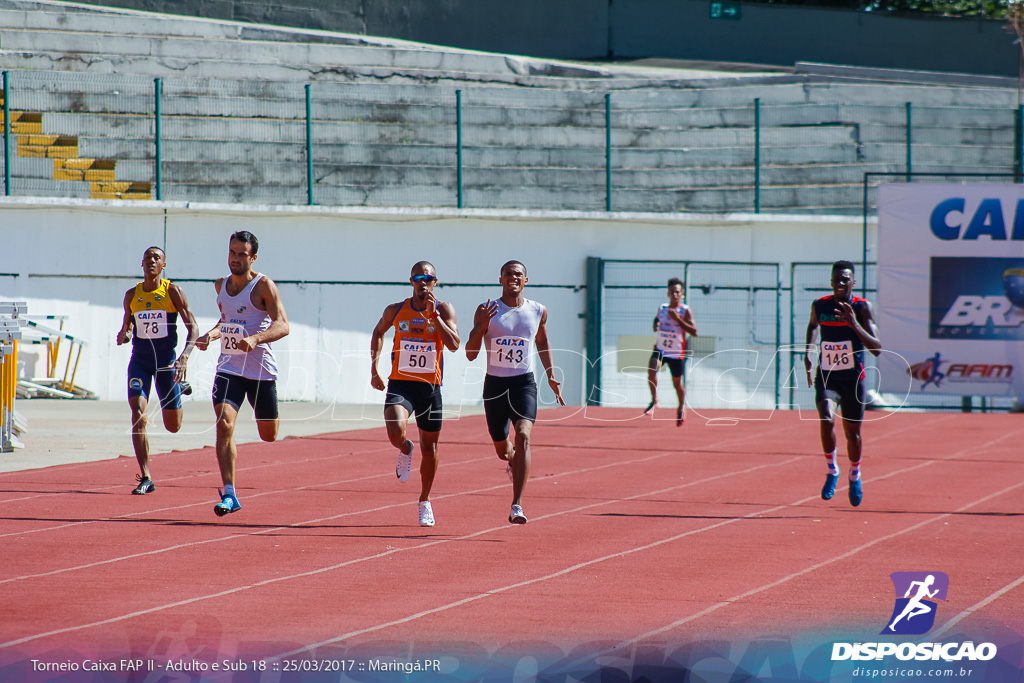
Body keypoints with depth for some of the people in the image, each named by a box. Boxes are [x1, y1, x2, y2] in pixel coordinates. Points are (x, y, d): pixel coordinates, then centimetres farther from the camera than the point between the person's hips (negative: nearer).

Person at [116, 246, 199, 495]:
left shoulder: (173, 291, -5)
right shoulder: (132, 295, 4)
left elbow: (193, 327, -5)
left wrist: (185, 355, -21)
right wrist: (123, 335, -9)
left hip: (166, 361, -1)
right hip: (140, 360, 1)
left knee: (173, 427, 10)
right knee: (138, 416, -18)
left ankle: (180, 388, 47)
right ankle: (145, 479, -13)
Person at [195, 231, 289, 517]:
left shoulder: (263, 285, -10)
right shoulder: (221, 285, 8)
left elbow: (282, 325, -18)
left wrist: (255, 338, -35)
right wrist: (211, 334, 6)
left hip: (261, 368, -3)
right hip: (229, 367, 3)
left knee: (269, 435, 11)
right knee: (224, 424, -18)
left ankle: (273, 416, 51)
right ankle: (229, 494, -18)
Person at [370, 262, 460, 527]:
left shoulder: (444, 309, -3)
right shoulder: (396, 311, 1)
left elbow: (454, 344, -16)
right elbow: (378, 332, 21)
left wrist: (434, 315, -22)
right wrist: (374, 368, 13)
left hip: (430, 387, 1)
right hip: (400, 383, -1)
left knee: (429, 447, 9)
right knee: (395, 431, -27)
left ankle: (425, 502, 30)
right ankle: (405, 450, 13)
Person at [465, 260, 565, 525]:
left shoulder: (538, 312, 2)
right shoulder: (487, 311, -4)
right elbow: (470, 354, -6)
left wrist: (551, 376, 16)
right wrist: (482, 325, -21)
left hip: (524, 383, -1)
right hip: (495, 384, 1)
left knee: (523, 436, -24)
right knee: (502, 449, 12)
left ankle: (517, 506, -28)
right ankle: (514, 460, 54)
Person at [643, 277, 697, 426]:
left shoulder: (685, 311, -8)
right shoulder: (662, 308, 5)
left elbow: (694, 331, -16)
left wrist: (677, 319, -23)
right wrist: (655, 325, 0)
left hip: (676, 352, -3)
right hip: (660, 349, 3)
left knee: (677, 383, 9)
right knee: (651, 369, -26)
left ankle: (681, 407, 36)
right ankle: (654, 400, -9)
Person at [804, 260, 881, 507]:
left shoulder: (862, 307, -12)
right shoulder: (819, 305, -3)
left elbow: (877, 348, -20)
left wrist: (855, 324, -33)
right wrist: (807, 354, 12)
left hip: (853, 379, -1)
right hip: (826, 378, 1)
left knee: (852, 432, 12)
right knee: (826, 420, -26)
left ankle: (855, 475, 40)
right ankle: (832, 470, -6)